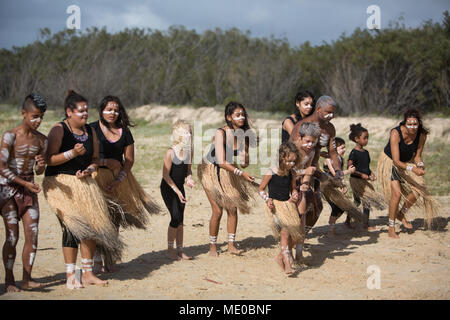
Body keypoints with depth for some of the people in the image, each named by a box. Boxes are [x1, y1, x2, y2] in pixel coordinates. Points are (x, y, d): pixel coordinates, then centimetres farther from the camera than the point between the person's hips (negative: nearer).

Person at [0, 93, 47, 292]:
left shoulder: (41, 140, 4)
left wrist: (41, 165, -12)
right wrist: (25, 184, -17)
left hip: (29, 189, 5)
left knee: (32, 234, -2)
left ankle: (26, 279, 6)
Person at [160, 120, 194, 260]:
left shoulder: (189, 151, -1)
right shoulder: (171, 152, -19)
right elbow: (165, 174, -16)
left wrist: (189, 178, -10)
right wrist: (176, 191, -19)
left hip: (179, 188, 6)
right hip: (168, 188, -6)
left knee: (180, 220, 7)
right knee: (176, 217, -11)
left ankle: (180, 250, 14)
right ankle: (170, 250, 2)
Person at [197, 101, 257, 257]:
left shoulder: (242, 134, -8)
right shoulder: (221, 133, -27)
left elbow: (245, 163, -8)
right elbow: (221, 162, -34)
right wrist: (240, 173, -40)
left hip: (228, 172, 6)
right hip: (211, 170, -6)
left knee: (233, 208, -1)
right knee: (217, 210, -9)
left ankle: (231, 245, 9)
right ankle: (212, 246, 6)